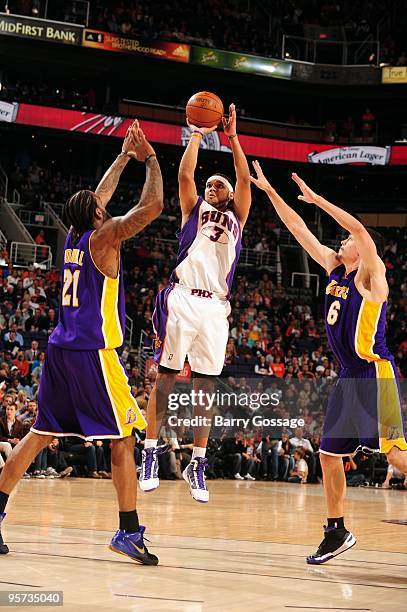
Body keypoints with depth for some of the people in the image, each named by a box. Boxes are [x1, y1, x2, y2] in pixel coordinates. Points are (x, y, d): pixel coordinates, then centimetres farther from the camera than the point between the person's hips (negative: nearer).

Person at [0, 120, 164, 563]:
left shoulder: (73, 235, 13)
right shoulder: (102, 237, -7)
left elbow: (99, 197, 30)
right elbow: (151, 207, -11)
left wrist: (124, 157, 36)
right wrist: (151, 160, 2)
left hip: (60, 351, 8)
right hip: (93, 353, -8)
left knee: (39, 435, 12)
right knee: (123, 439, -3)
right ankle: (129, 532, -5)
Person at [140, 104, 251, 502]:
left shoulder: (237, 217, 22)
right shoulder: (194, 208, 18)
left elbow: (245, 179, 11)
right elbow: (185, 174, 3)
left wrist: (232, 137, 9)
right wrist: (197, 134, 9)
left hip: (216, 307, 2)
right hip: (182, 299, -2)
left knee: (205, 386, 2)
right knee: (165, 376, -4)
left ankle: (197, 464, 6)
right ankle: (150, 454, 0)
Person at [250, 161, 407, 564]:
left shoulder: (370, 274, -7)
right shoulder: (334, 268, 13)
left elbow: (361, 230, -25)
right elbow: (299, 230, 15)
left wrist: (315, 198, -23)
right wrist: (269, 191, 13)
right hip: (348, 377, 9)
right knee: (328, 453, 10)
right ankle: (337, 533, 20)